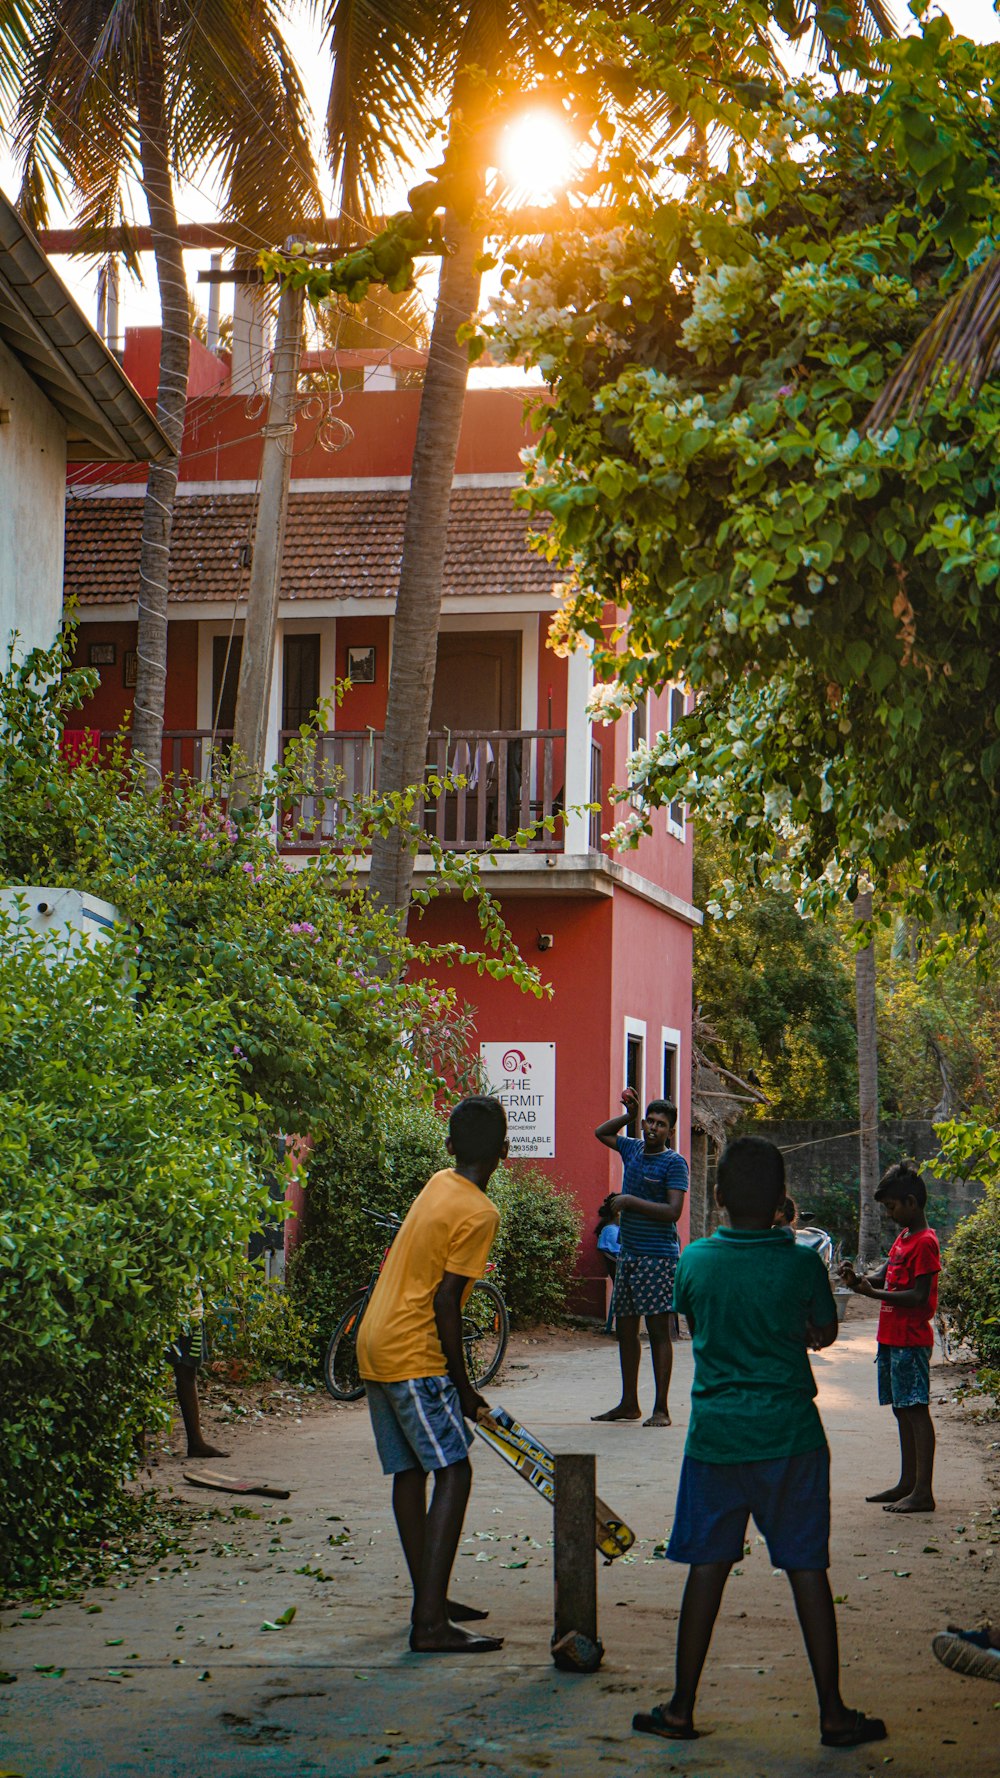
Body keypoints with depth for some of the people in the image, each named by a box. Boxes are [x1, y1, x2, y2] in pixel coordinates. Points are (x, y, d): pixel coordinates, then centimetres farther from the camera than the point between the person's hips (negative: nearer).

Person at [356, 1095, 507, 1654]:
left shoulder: (438, 1185, 11)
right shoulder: (479, 1213, -15)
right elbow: (444, 1301, -18)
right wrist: (462, 1386, -8)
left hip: (377, 1346, 9)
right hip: (414, 1357, -9)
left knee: (410, 1471, 15)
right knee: (453, 1475, -11)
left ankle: (429, 1601, 24)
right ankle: (431, 1624, -20)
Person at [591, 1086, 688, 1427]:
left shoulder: (674, 1163, -8)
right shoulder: (633, 1149, 11)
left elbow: (673, 1211, -18)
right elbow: (601, 1132, 29)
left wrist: (631, 1202, -16)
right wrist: (629, 1114, 14)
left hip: (658, 1256, -7)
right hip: (628, 1254, 7)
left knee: (658, 1329, -6)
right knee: (625, 1328, 11)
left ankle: (661, 1408, -3)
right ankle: (629, 1403, 19)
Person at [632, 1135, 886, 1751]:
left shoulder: (696, 1259, -3)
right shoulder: (803, 1264, -7)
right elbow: (825, 1334, 7)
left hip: (716, 1433, 1)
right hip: (790, 1434, -1)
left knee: (707, 1567, 8)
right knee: (807, 1569, 5)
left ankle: (682, 1708, 14)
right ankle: (833, 1713, 10)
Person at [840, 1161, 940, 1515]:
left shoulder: (924, 1243, -14)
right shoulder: (903, 1238, 17)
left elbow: (919, 1296, -20)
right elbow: (885, 1274, 15)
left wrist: (873, 1293, -23)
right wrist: (860, 1279, -4)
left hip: (911, 1340, -10)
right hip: (891, 1338, 10)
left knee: (916, 1410, -9)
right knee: (902, 1411, 14)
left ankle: (923, 1492, -9)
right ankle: (907, 1484, 22)